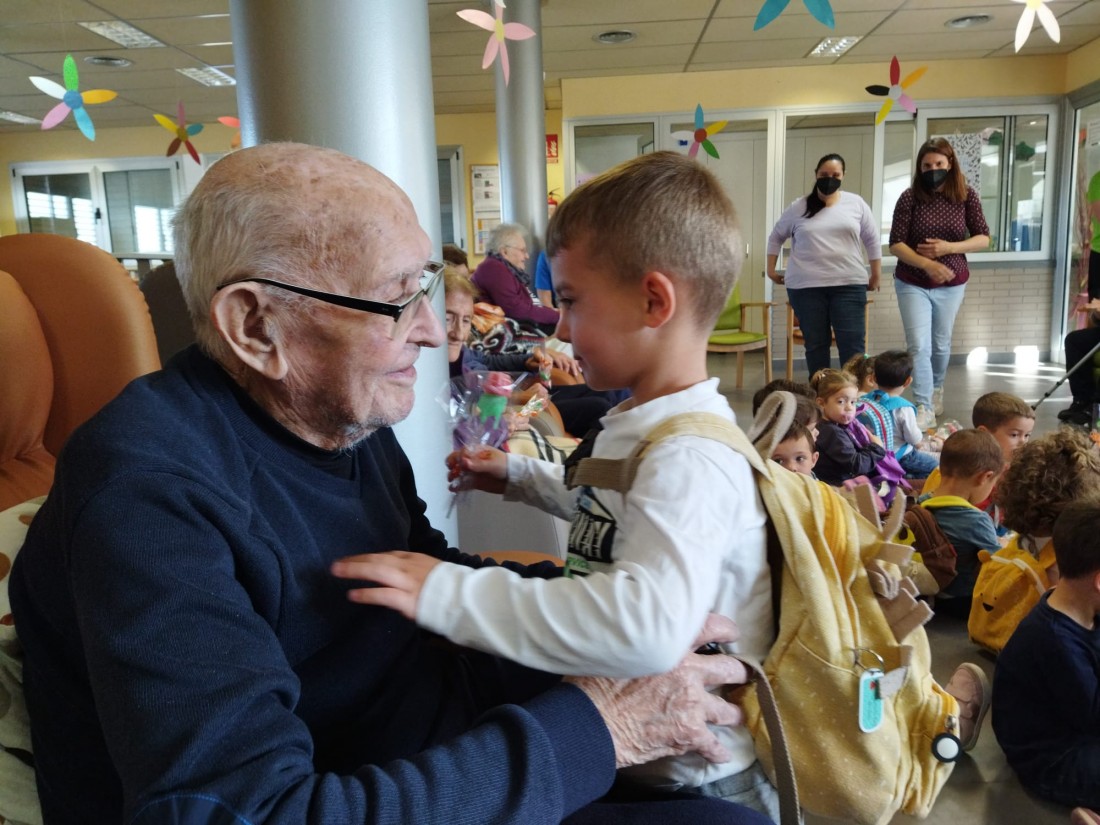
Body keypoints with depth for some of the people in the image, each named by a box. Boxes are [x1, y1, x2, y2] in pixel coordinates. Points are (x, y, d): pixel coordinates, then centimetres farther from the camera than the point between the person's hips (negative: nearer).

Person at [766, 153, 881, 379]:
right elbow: (776, 237, 17)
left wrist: (876, 275, 13)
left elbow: (872, 240, 13)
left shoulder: (856, 203, 7)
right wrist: (771, 269, 12)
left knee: (853, 345, -4)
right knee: (815, 344, 6)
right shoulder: (798, 208, 6)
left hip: (849, 285, 0)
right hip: (806, 286, 0)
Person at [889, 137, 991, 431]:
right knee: (919, 346, -9)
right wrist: (927, 264, -25)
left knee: (941, 343, 16)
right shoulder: (910, 197, -10)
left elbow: (984, 239, -2)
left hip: (951, 284, 2)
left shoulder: (966, 196, -5)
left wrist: (948, 247, -19)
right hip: (912, 284, -2)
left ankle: (936, 389, 42)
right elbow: (895, 244, -12)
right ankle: (924, 410, -4)